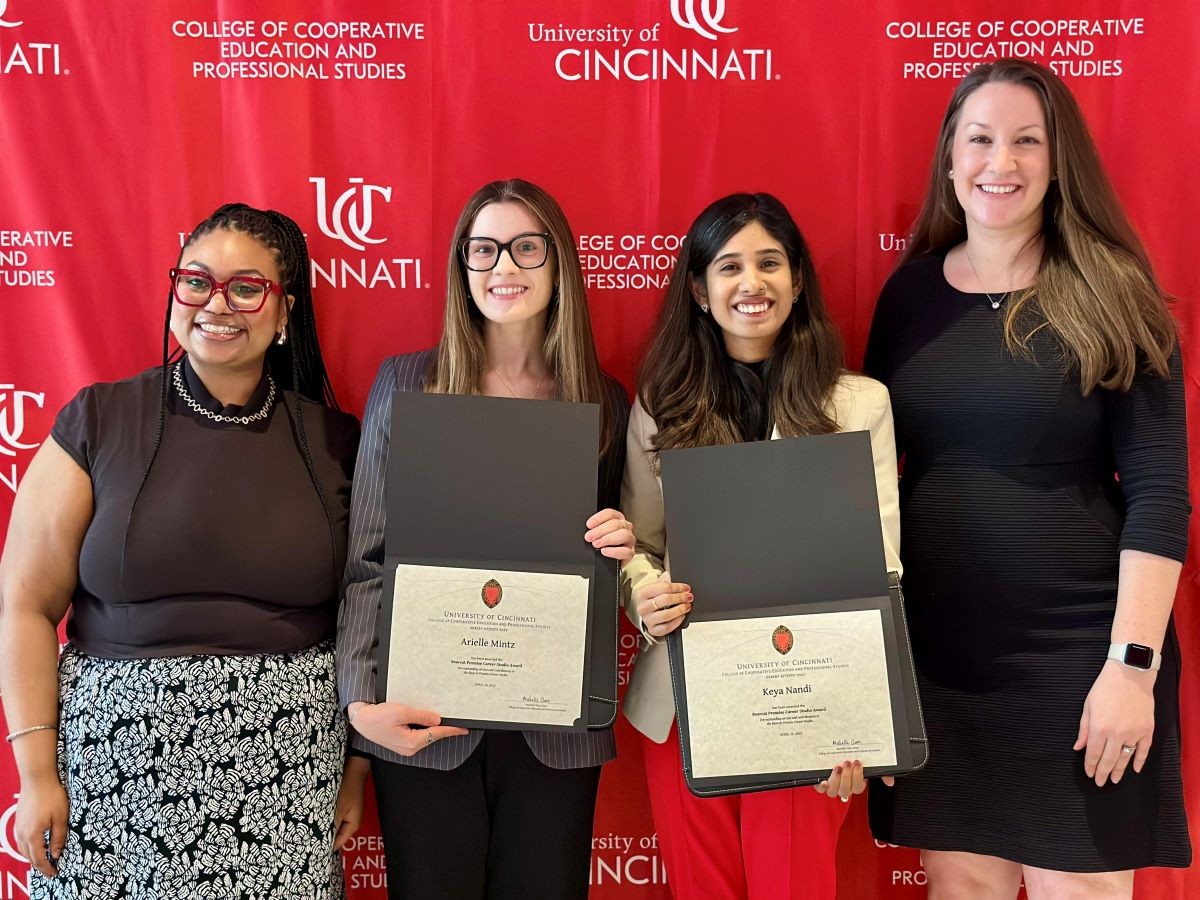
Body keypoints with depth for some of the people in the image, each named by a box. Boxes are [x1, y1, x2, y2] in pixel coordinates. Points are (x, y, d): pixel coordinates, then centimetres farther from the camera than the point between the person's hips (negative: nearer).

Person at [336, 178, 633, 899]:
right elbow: (366, 556, -1)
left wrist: (618, 547, -7)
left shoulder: (604, 400, 6)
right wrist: (362, 699, -11)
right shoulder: (407, 383, 1)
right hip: (425, 723, -1)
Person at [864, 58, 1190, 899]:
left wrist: (1132, 663, -15)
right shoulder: (911, 291, 5)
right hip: (936, 652, 3)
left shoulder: (1108, 297, -5)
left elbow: (1160, 494, -8)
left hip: (1077, 653, -3)